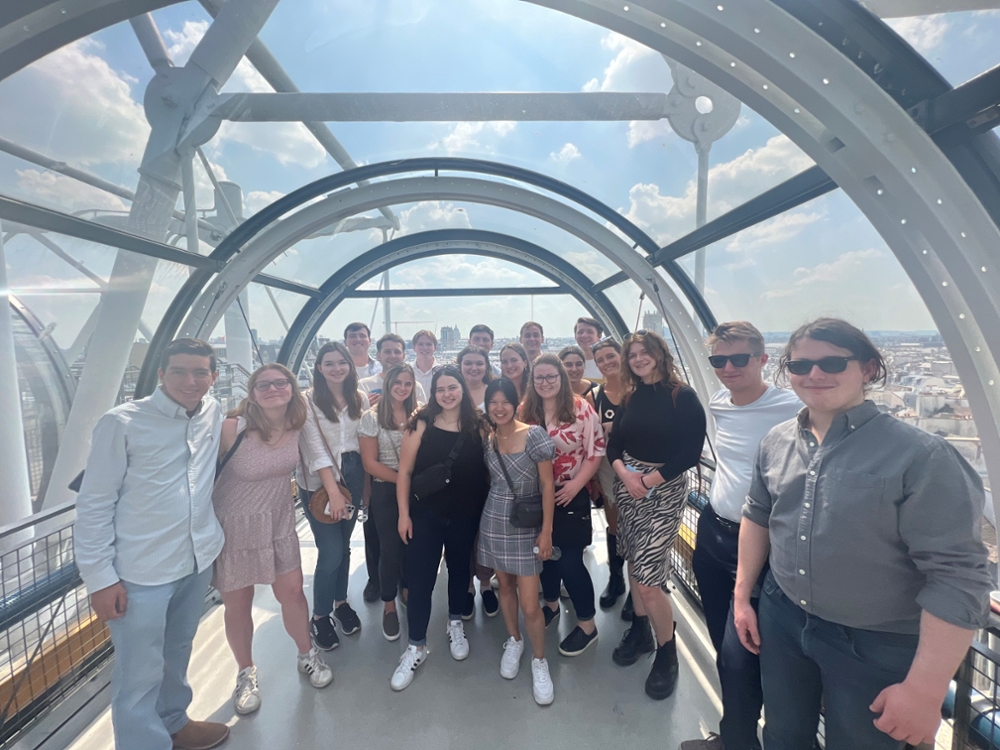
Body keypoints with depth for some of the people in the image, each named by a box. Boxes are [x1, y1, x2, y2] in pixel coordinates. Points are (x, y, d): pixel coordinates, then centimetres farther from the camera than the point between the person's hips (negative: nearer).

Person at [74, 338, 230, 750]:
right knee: (140, 674, 7)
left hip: (198, 561, 5)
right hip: (140, 572, -5)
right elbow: (94, 504, -11)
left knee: (177, 654, 25)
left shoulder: (215, 413, -1)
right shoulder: (122, 422, -14)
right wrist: (100, 577, -11)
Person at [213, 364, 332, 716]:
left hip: (279, 521, 3)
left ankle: (307, 655, 35)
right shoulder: (231, 429, -24)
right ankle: (246, 673, 38)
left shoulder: (295, 425, -9)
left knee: (292, 591, 10)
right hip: (235, 525, -3)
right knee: (238, 603, 12)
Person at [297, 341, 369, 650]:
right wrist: (333, 492, -19)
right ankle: (319, 617, 20)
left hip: (353, 477, 4)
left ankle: (341, 602, 37)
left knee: (344, 545, 16)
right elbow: (315, 448, -15)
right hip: (319, 483, -4)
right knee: (331, 552, -3)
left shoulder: (360, 398, 5)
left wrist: (367, 482, 2)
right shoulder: (309, 400, -9)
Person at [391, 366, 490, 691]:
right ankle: (416, 646, 23)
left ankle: (455, 624, 43)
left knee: (459, 569, 19)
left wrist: (488, 510, -1)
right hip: (425, 515, -2)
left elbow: (487, 469, 1)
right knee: (419, 580, 3)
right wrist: (404, 513, -9)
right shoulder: (421, 423, -10)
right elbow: (405, 471, -8)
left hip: (466, 516, 2)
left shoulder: (477, 425, -4)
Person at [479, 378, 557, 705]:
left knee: (529, 603, -2)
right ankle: (514, 641, 40)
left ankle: (539, 660, 22)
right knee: (505, 584, 17)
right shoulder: (487, 440, 0)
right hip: (493, 524, 4)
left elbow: (547, 485, -12)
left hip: (526, 526, -4)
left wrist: (546, 531, -13)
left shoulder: (534, 435, -15)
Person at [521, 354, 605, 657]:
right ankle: (551, 604, 42)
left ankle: (587, 624, 19)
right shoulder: (525, 411, 1)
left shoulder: (580, 408, -9)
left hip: (570, 495, -4)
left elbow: (596, 450, -9)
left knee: (569, 560, -1)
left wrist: (576, 485, -16)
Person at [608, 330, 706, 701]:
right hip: (627, 486, 6)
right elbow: (614, 445, 7)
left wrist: (649, 479, -15)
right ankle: (640, 630, 37)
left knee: (648, 578, -7)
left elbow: (691, 454, -13)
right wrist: (626, 475, -11)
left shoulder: (683, 397, -9)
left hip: (665, 490, -5)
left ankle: (667, 653, 17)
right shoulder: (630, 398, 8)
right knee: (634, 563, 15)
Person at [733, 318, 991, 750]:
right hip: (782, 619, 5)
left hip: (878, 646, -4)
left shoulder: (921, 455, -19)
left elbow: (956, 576, -20)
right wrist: (742, 596, 11)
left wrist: (924, 689, -20)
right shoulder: (776, 442, -2)